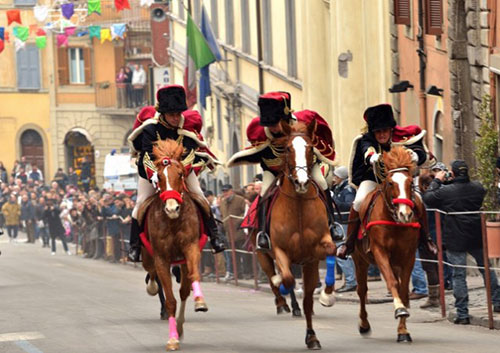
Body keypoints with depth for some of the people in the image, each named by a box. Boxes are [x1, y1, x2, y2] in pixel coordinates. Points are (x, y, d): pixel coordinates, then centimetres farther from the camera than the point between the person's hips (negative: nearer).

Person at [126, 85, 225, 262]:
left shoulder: (188, 125, -23)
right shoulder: (151, 127, -28)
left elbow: (188, 154, -26)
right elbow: (148, 156, -32)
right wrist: (153, 175, -51)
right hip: (153, 168, -2)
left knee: (198, 195, -9)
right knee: (142, 202, -9)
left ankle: (214, 236, 0)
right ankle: (134, 246, -1)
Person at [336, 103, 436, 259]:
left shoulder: (402, 139, -18)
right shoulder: (366, 141, -19)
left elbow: (420, 152, -31)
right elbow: (367, 151, -42)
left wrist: (415, 155, -58)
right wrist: (372, 157, -68)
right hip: (372, 179, -1)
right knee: (359, 201, -29)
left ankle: (425, 239, 4)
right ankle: (349, 241, -12)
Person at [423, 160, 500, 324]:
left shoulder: (445, 191, -15)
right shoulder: (478, 187, -2)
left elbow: (427, 198, -5)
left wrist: (437, 181, 7)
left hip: (455, 241, -3)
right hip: (477, 238, 3)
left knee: (459, 276, 1)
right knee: (486, 269, 20)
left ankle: (462, 314, 1)